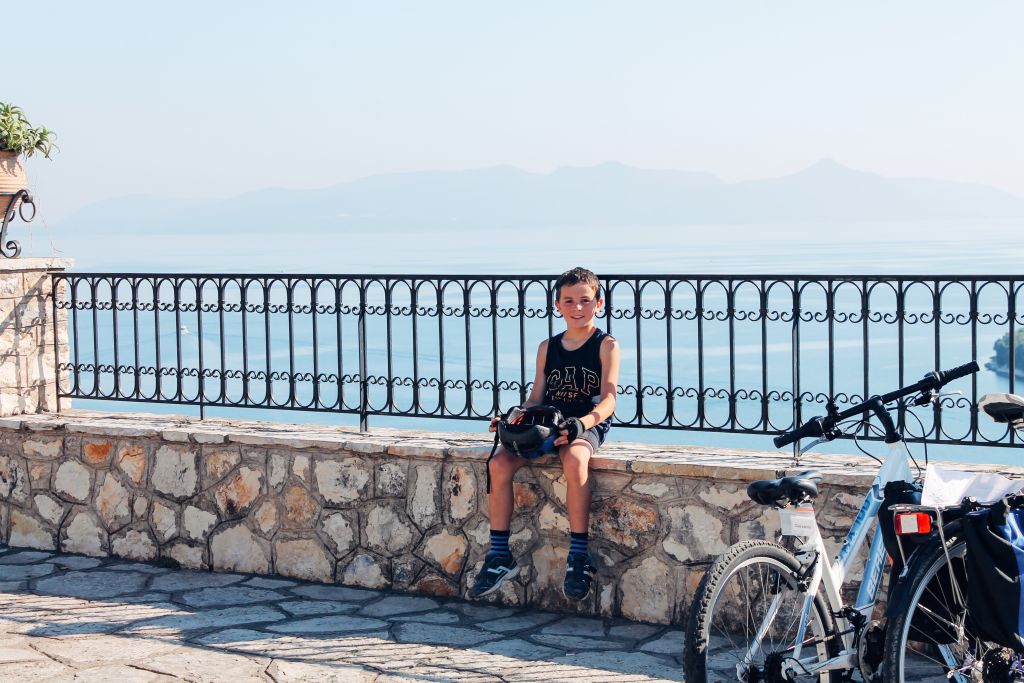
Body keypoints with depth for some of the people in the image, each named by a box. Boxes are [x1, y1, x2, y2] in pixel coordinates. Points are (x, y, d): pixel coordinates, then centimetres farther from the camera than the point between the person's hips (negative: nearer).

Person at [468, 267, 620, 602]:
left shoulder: (606, 345, 1)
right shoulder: (547, 347, 16)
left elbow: (608, 400, -9)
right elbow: (536, 399, 16)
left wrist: (582, 423, -28)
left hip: (588, 425, -5)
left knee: (574, 459, -40)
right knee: (499, 462, -21)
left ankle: (578, 557, -34)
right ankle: (499, 556, -14)